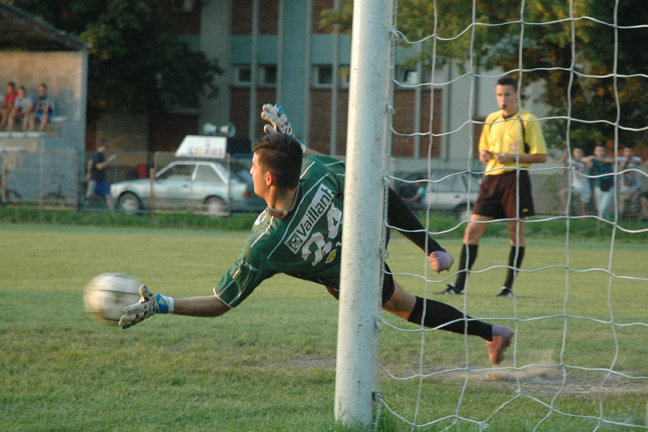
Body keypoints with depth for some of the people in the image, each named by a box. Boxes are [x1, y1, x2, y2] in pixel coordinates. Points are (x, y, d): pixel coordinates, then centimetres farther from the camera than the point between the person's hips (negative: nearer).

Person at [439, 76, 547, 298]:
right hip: (492, 178, 5)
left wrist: (512, 157, -15)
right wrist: (484, 155, 3)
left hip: (515, 178, -5)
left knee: (516, 232, -1)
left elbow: (540, 156, -5)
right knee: (472, 230, -2)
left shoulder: (527, 120, -2)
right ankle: (459, 285, -1)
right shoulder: (491, 120, 15)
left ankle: (508, 286, 5)